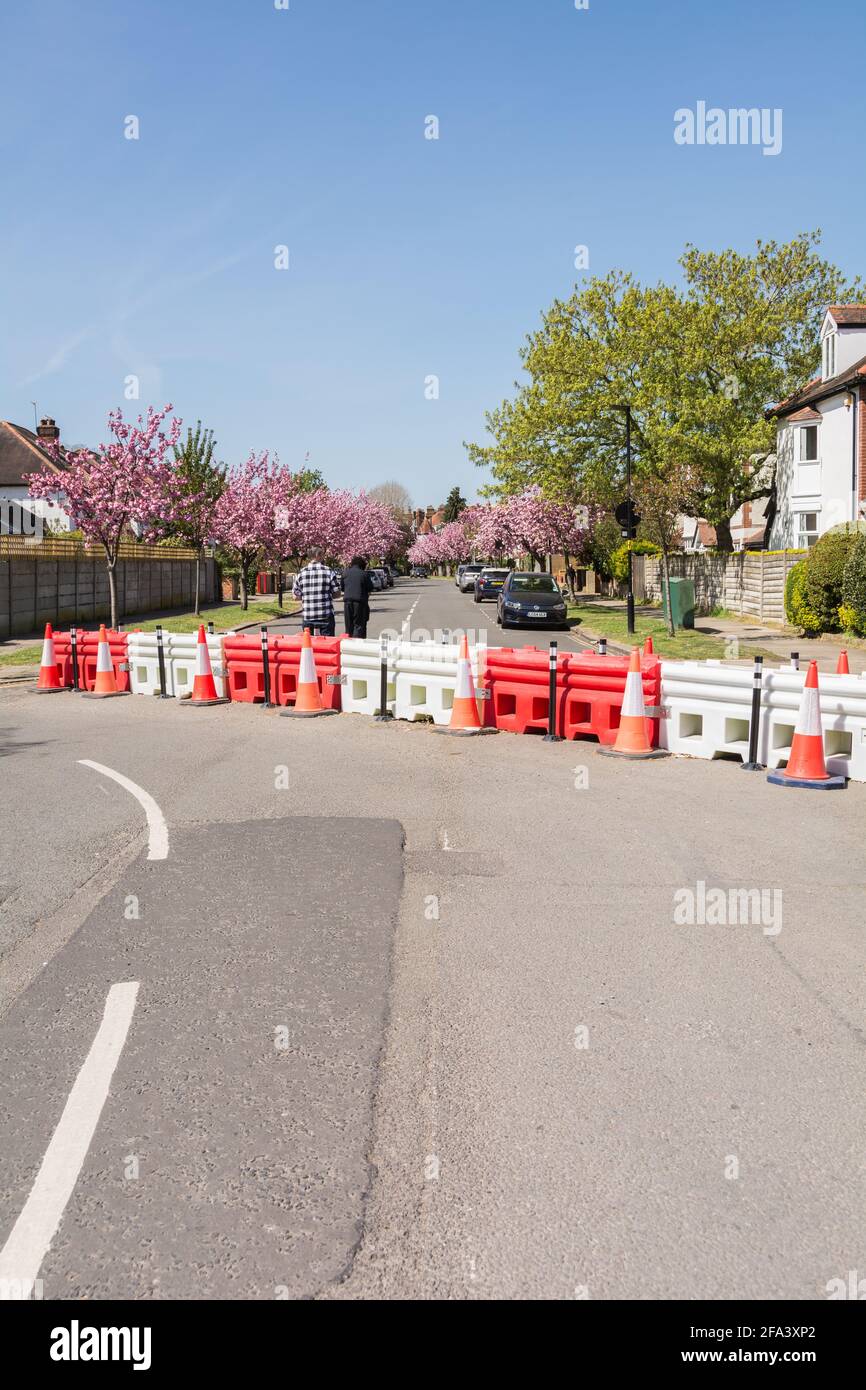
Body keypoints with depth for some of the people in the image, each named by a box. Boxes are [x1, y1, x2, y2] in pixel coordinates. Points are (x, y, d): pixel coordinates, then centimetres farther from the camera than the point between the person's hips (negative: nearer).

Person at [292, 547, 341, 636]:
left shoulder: (301, 573, 2)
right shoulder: (329, 572, -5)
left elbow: (296, 595, 6)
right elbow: (337, 593, -1)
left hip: (307, 616, 3)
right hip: (326, 615, -3)